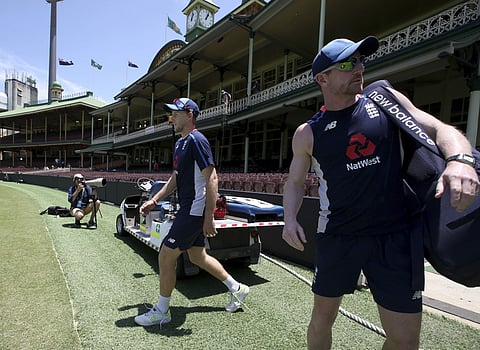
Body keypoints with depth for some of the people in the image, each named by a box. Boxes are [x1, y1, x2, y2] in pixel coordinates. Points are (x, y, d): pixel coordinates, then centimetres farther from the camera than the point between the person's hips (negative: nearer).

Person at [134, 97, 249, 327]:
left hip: (195, 210, -10)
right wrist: (154, 200, 16)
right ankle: (236, 289, 34)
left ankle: (161, 312, 20)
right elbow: (176, 178, 22)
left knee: (166, 257, -1)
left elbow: (211, 179, -22)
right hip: (189, 210, 10)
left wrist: (209, 218, -24)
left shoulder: (196, 140, -15)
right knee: (197, 256, 18)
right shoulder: (180, 143, 15)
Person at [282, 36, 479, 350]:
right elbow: (295, 181, 9)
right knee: (322, 318, 13)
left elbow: (439, 129, -1)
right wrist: (290, 219, -8)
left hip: (396, 234, 1)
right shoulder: (308, 133, 0)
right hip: (337, 236, 0)